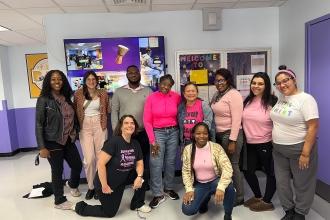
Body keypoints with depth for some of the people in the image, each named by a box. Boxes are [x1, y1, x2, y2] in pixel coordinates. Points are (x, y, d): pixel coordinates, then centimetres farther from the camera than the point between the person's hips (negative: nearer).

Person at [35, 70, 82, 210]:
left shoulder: (66, 98, 6)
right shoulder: (44, 100, -10)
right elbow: (39, 125, -11)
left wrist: (76, 133, 8)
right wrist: (42, 147, -14)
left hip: (68, 140, 5)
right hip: (53, 142, -5)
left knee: (77, 166, 11)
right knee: (57, 171, 6)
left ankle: (72, 184, 44)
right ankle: (59, 201, 27)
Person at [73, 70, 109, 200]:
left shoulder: (103, 93, 3)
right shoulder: (78, 94, 1)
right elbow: (75, 111, 7)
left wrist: (104, 124, 4)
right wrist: (77, 127, 2)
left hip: (99, 126, 1)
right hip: (85, 127, 0)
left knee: (100, 158, 3)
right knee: (89, 159, -5)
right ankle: (91, 186, 15)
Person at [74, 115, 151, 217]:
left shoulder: (135, 144, -4)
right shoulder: (114, 142, -25)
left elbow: (139, 163, 2)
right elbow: (100, 164, -27)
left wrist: (139, 177, -18)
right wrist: (104, 186, -22)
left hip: (122, 180, 6)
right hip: (108, 183, -6)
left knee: (142, 176, -12)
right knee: (110, 212, 6)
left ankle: (137, 204, 11)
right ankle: (81, 207, 26)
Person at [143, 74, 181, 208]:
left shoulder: (176, 97, -4)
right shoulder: (151, 98, -7)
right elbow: (147, 121, -6)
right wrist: (152, 141, -9)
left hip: (173, 132, 2)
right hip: (157, 132, -2)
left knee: (171, 162, 12)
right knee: (156, 164, -1)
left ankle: (169, 188, 33)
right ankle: (158, 195, 14)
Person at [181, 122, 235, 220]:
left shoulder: (216, 147, -16)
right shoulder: (188, 149, -9)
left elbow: (227, 168, -25)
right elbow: (186, 171, -3)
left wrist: (221, 187, -38)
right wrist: (189, 189, -15)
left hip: (215, 181, -1)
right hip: (199, 184, 2)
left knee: (229, 188, -34)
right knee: (187, 210, -16)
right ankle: (205, 199, 19)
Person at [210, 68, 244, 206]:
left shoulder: (234, 95, -13)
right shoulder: (217, 95, 11)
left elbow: (236, 119, -18)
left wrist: (232, 141, -21)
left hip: (230, 134, -7)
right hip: (219, 134, 7)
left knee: (232, 165, 2)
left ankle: (239, 197, 19)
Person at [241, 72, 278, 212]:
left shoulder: (272, 102, -12)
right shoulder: (247, 101, 4)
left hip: (266, 144, -6)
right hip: (249, 144, 6)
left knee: (270, 172, 12)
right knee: (248, 171, 15)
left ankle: (267, 201, 31)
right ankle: (257, 196, 38)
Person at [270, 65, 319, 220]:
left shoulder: (305, 99, -15)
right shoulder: (280, 98, 5)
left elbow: (313, 127, -19)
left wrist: (305, 153, -20)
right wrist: (273, 141, 9)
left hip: (299, 148, -6)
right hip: (278, 149, 6)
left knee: (302, 184, 12)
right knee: (281, 182, 14)